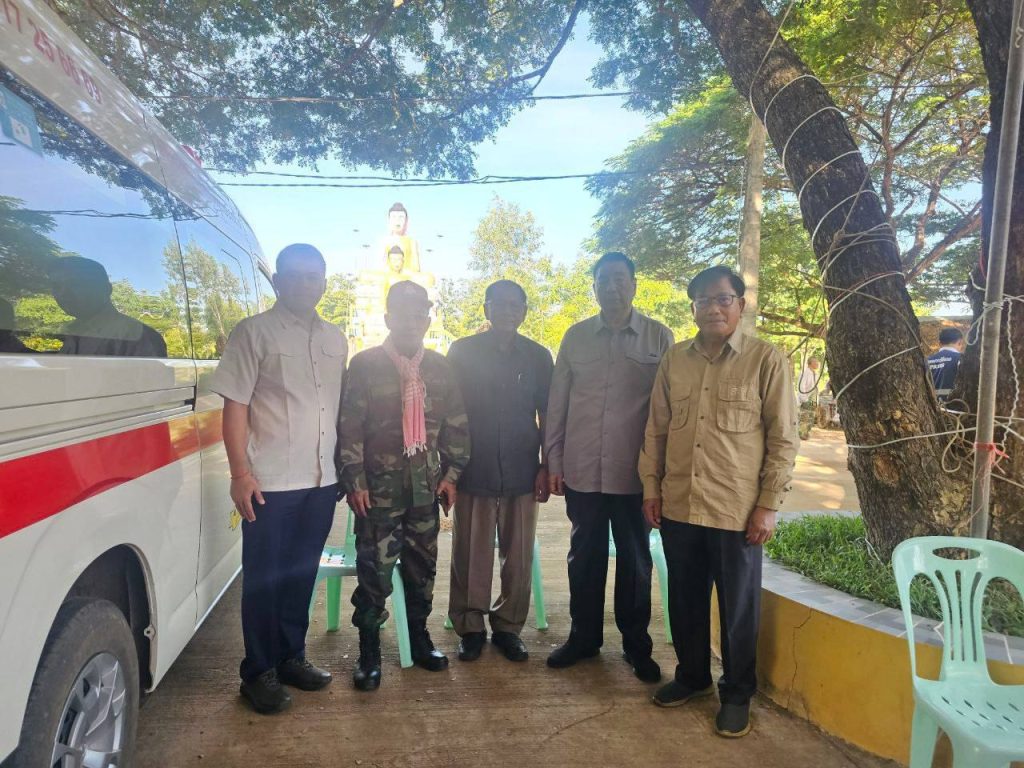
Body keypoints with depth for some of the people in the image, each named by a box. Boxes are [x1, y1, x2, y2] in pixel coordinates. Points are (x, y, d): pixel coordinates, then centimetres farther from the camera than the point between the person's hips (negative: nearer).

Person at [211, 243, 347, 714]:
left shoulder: (335, 340, 12)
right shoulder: (254, 333, -3)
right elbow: (234, 405, -7)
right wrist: (241, 473, -14)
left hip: (321, 480, 5)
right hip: (270, 481, -5)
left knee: (302, 575, 15)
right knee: (264, 580, 6)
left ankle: (291, 657, 31)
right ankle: (259, 672, 22)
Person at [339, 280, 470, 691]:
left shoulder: (441, 367, 6)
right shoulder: (364, 364, -4)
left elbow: (456, 425, 9)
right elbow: (349, 426, -6)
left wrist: (451, 473, 4)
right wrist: (355, 480, -9)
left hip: (426, 486, 3)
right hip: (378, 485, -3)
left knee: (422, 566, 13)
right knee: (373, 569, 2)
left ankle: (419, 639, 32)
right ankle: (369, 652, 19)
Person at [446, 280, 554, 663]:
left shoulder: (538, 356, 7)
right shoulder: (462, 351, 3)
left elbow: (548, 415, 10)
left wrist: (546, 466, 4)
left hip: (521, 472, 1)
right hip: (474, 470, -1)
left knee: (519, 555, 7)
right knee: (471, 555, 6)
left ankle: (508, 626, 23)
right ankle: (470, 627, 22)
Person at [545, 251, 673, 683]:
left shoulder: (659, 338, -1)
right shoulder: (576, 337, 5)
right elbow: (557, 403, 6)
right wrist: (553, 461, 4)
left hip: (635, 474, -1)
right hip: (582, 471, 2)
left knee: (635, 560, 11)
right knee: (584, 556, 13)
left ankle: (636, 644, 29)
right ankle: (584, 636, 31)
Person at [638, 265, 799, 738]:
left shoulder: (767, 361, -5)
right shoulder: (674, 360, 6)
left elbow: (783, 439, -5)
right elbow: (656, 429, 10)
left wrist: (768, 505, -8)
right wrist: (651, 487, 7)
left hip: (737, 511, -3)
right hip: (678, 507, 4)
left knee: (738, 608, 11)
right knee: (685, 601, 17)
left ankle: (737, 693, 32)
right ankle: (691, 675, 38)